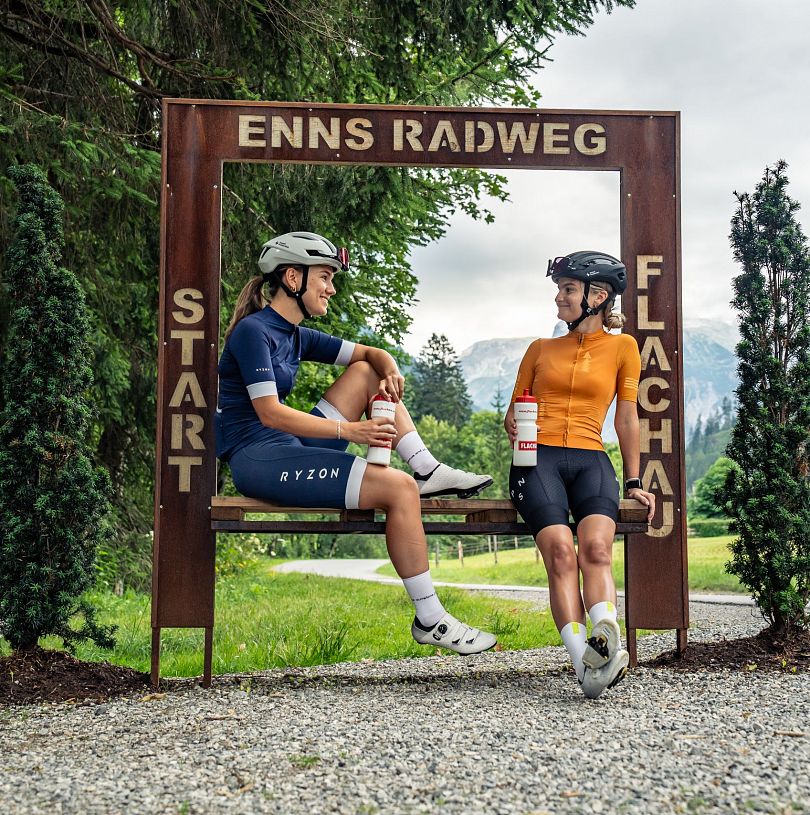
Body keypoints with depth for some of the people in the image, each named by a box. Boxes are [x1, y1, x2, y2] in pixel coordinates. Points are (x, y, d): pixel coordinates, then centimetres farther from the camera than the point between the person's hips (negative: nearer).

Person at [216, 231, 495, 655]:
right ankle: (430, 620, -16)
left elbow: (373, 354, 20)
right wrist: (348, 431, -27)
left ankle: (429, 471, 2)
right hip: (259, 459, -10)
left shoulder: (295, 336, 15)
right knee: (398, 488, -22)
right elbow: (270, 413, -21)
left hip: (287, 447, 10)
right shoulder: (254, 331, -11)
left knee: (367, 372, 14)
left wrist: (390, 372, -4)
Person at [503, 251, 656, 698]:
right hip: (539, 459, 0)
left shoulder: (622, 347, 15)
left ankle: (607, 645, -49)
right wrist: (516, 430, -1)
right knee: (560, 552, -28)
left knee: (596, 548, -32)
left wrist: (633, 482, 13)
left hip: (591, 460, 0)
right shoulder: (540, 349, 21)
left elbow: (627, 417, 15)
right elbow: (512, 413, 23)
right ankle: (585, 665, -42)